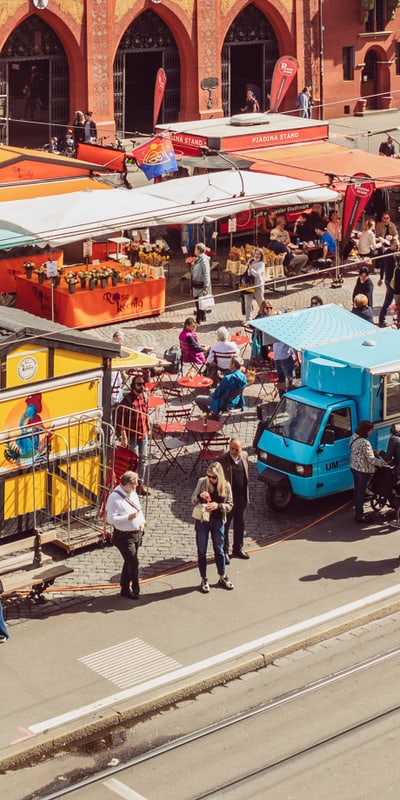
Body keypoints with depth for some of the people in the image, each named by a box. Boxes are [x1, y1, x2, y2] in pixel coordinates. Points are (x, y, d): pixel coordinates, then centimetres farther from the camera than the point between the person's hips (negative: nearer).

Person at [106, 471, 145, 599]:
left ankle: (125, 589, 29)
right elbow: (111, 519, -22)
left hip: (136, 534, 8)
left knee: (129, 562, 17)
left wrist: (142, 520, 2)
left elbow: (138, 509, 21)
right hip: (124, 536, -8)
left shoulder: (132, 493, 6)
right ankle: (135, 590, 10)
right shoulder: (114, 497, -20)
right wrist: (128, 517, -29)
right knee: (133, 563, -5)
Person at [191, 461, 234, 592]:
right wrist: (199, 496, -22)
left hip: (217, 521, 0)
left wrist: (218, 505, -21)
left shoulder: (226, 486, -7)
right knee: (202, 551, 7)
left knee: (219, 550, 12)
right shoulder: (202, 482, -8)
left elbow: (229, 505, -3)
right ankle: (204, 580, 18)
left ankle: (222, 577, 28)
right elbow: (193, 500, 0)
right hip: (202, 521, 0)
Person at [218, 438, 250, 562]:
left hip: (241, 497, 6)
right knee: (225, 526, 5)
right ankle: (224, 552, 16)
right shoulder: (222, 460, -16)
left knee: (240, 525, 17)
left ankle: (238, 549, 32)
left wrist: (246, 495, 13)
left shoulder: (244, 455, 1)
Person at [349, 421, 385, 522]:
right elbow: (371, 460, -25)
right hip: (364, 471, -9)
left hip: (354, 467, 9)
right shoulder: (365, 443, -30)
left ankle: (358, 512, 34)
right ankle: (360, 516, 17)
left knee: (357, 490, 20)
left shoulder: (353, 437, -2)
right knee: (361, 492, 5)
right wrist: (383, 462, -12)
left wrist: (373, 452, 11)